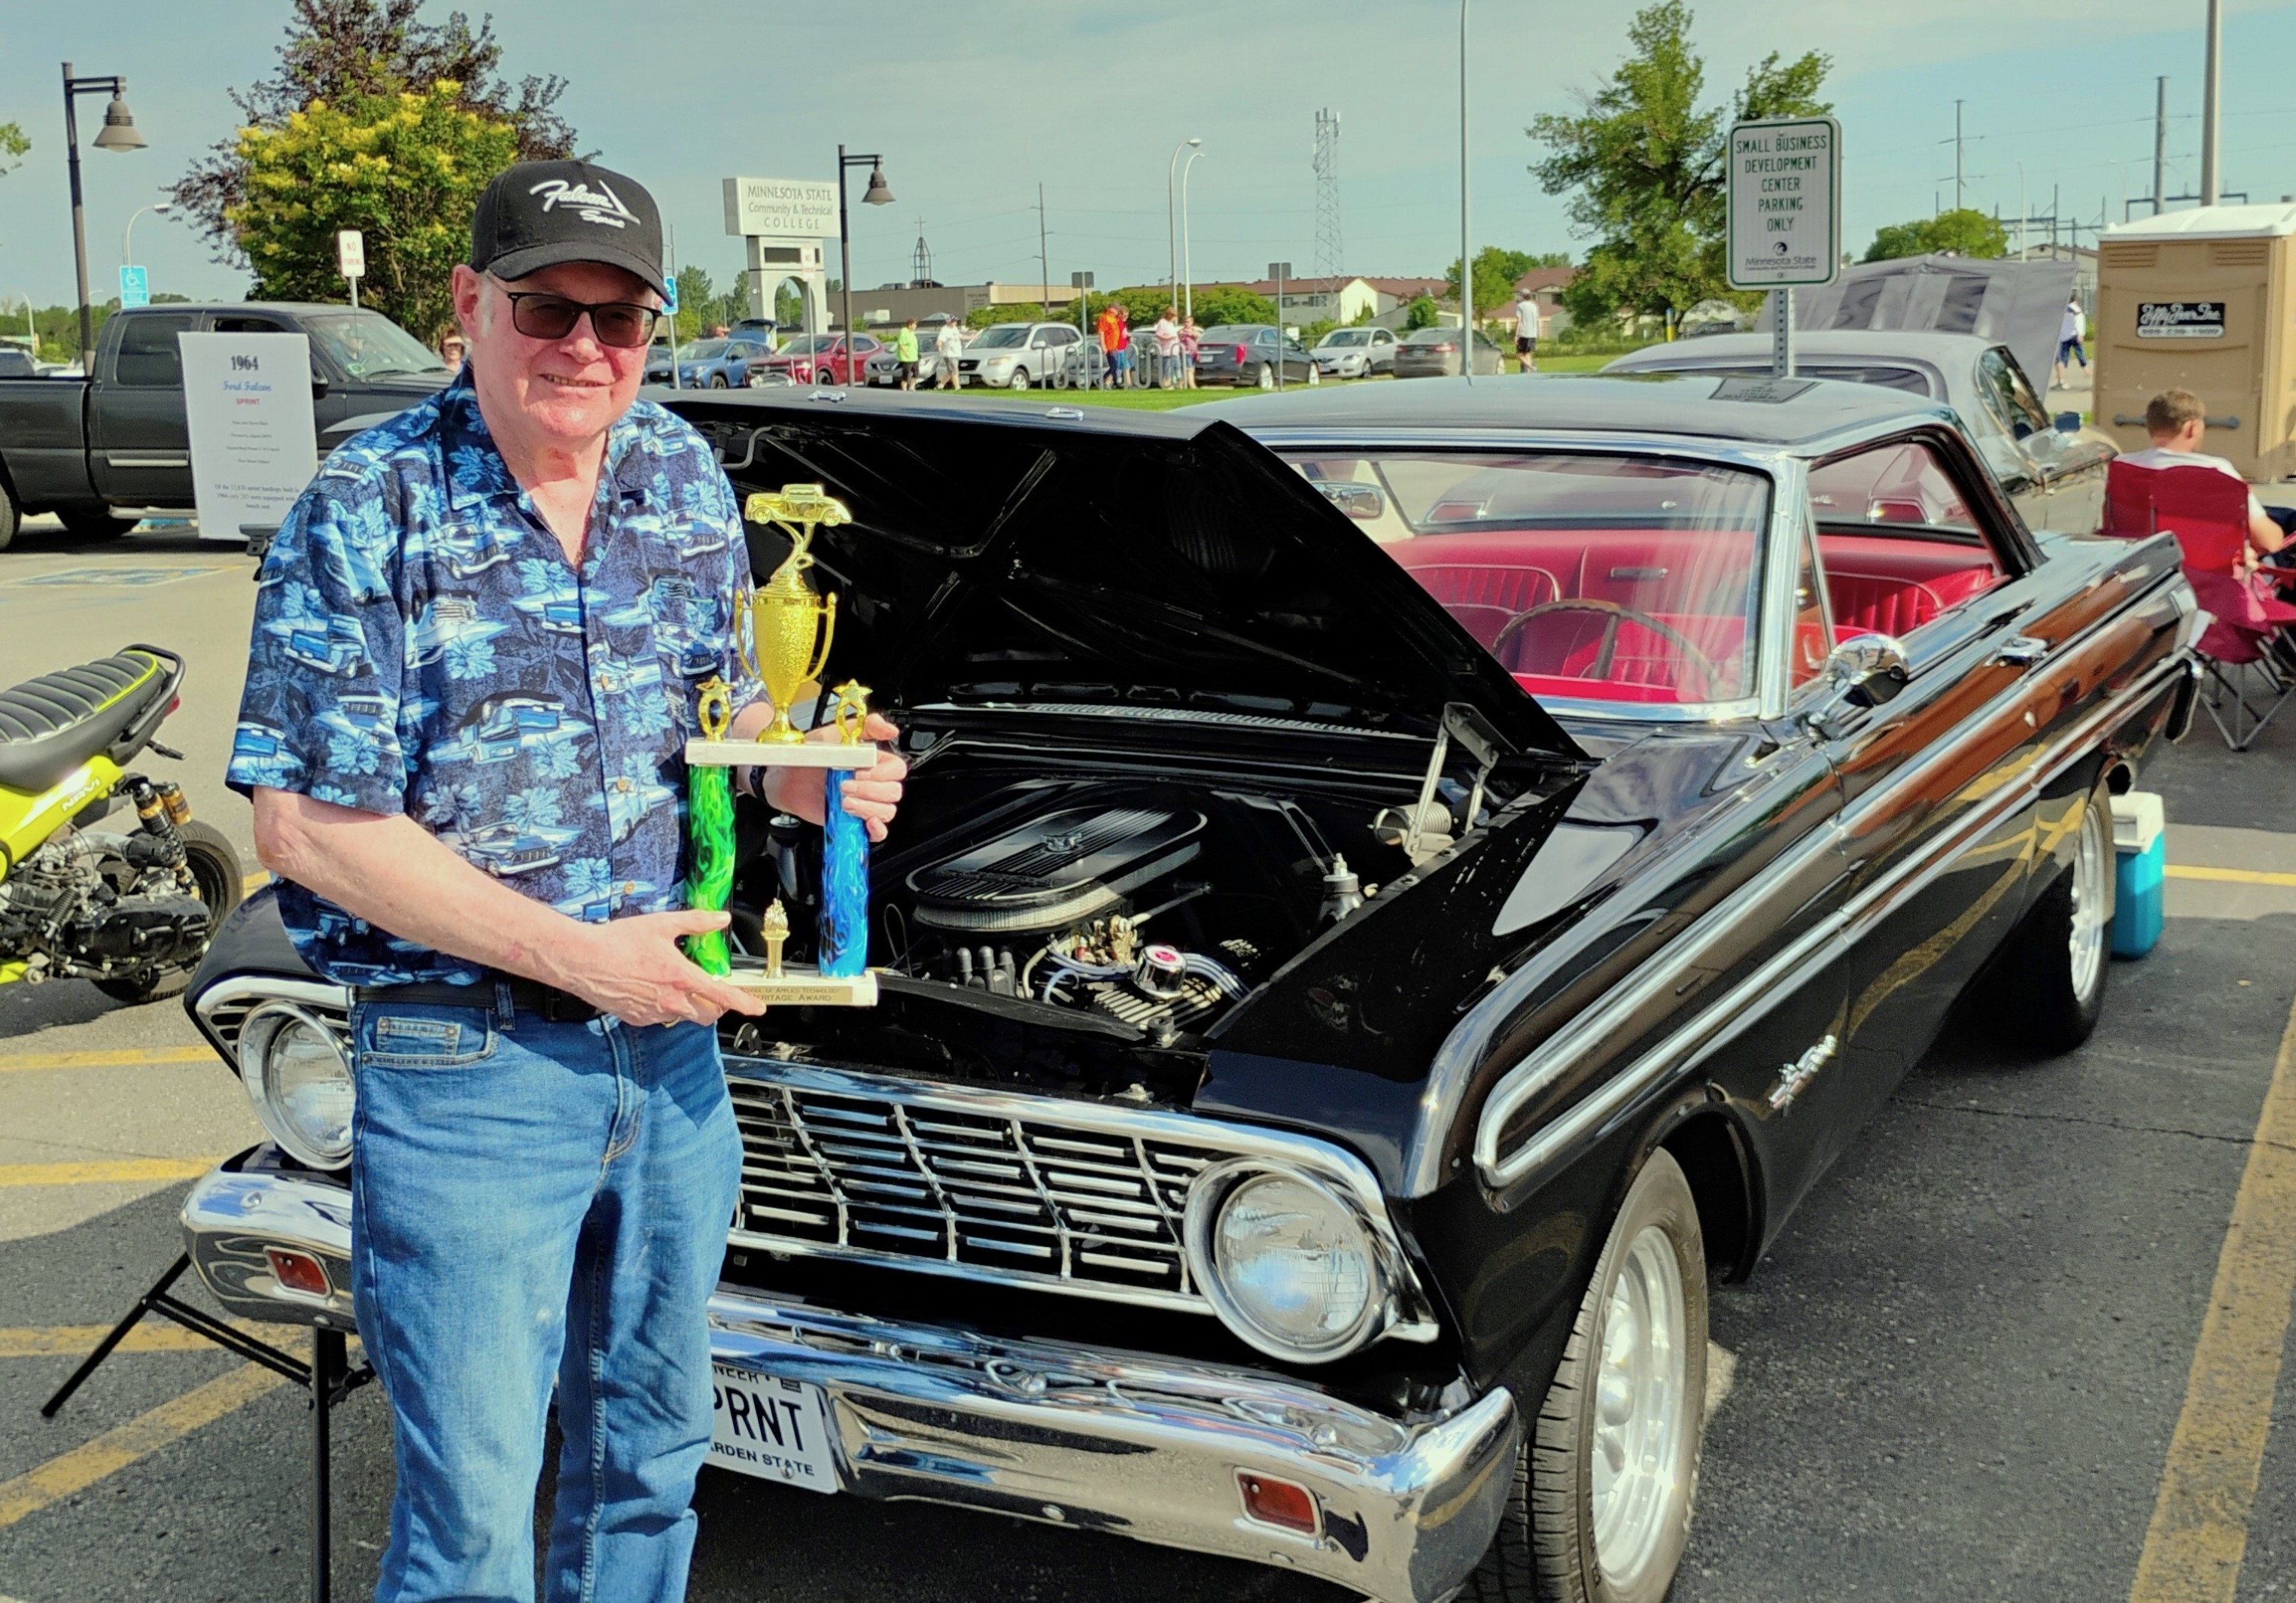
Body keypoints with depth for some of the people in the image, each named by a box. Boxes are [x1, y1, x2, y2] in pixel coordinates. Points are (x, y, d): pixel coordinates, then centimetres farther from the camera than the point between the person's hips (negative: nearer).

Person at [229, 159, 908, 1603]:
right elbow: (308, 827, -17)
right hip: (464, 1065, -5)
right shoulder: (365, 523, -15)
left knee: (655, 1442, 22)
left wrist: (807, 776, -8)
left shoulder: (686, 478, 3)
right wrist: (580, 956, -19)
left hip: (670, 1034, 6)